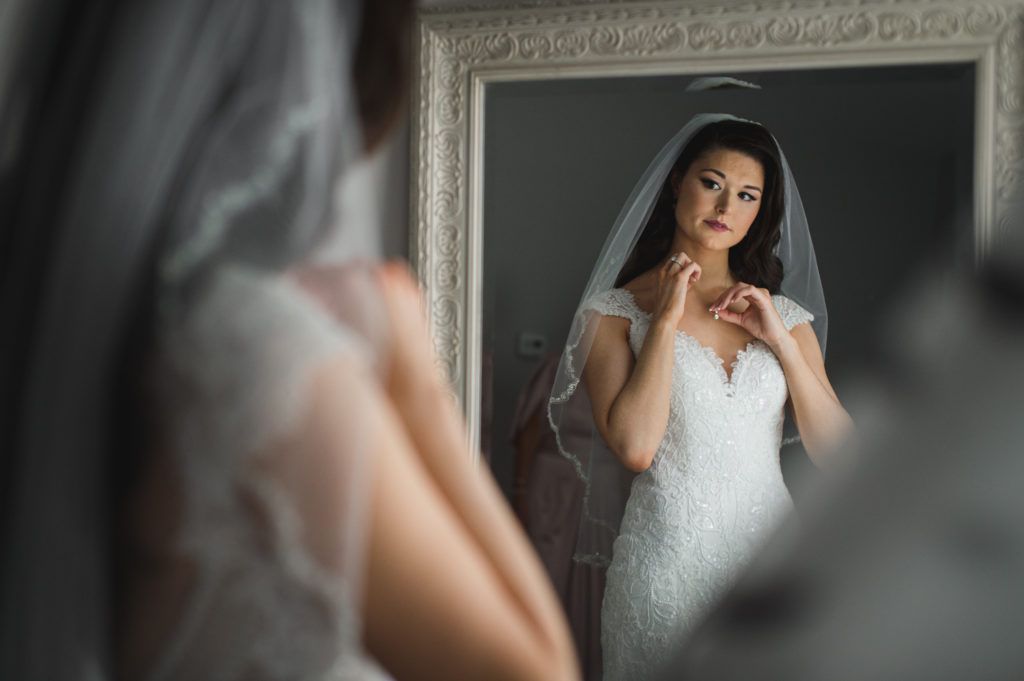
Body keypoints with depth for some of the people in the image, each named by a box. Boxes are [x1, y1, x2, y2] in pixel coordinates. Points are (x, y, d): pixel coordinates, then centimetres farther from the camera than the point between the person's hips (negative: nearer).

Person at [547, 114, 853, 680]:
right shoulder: (616, 310, -1)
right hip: (666, 563, -3)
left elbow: (838, 454, 2)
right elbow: (635, 447, -16)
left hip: (772, 552, 4)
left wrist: (781, 341, -5)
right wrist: (666, 319, -11)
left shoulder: (786, 315, 10)